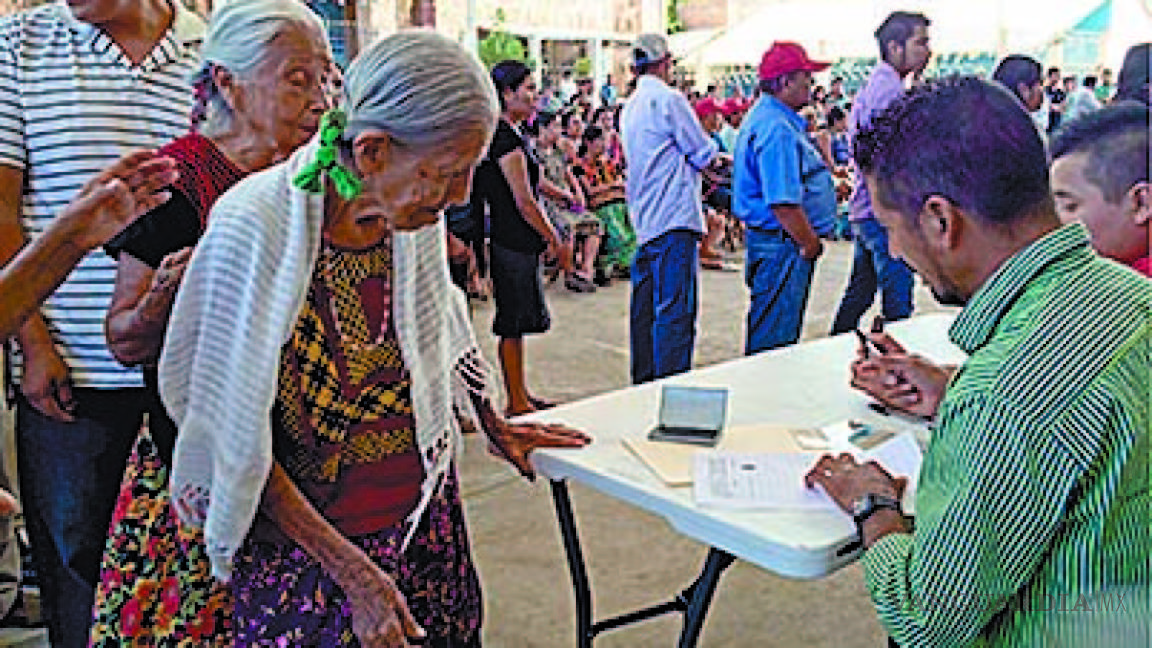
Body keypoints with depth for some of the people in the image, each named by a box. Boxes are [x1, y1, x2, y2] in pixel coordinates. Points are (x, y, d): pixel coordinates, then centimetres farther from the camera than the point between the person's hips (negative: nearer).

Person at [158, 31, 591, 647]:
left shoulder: (417, 214, -7)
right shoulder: (252, 229, -24)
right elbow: (233, 442, -19)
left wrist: (495, 427, 24)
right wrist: (352, 572, -18)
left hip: (426, 517, 5)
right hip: (304, 545, -5)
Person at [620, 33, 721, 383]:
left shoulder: (630, 108, 18)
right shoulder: (669, 99, -9)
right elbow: (705, 155, -7)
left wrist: (697, 165, 16)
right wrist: (712, 149, 14)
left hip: (643, 220, 9)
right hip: (675, 218, -9)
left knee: (645, 307, 13)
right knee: (676, 309, -9)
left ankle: (644, 380, 21)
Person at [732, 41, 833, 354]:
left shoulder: (765, 118, 14)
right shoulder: (777, 129, -21)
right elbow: (784, 203, -26)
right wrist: (810, 243, -15)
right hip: (782, 245, -11)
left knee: (781, 333, 19)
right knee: (774, 339, -3)